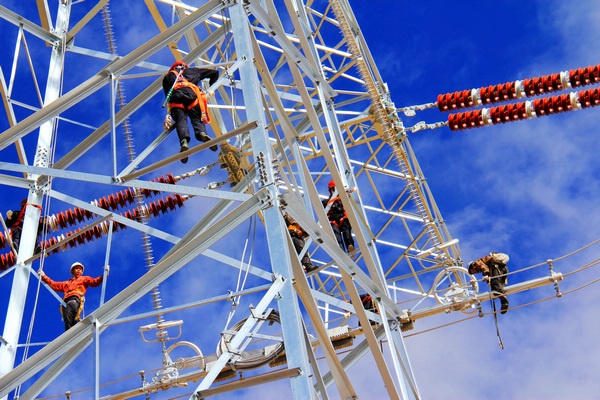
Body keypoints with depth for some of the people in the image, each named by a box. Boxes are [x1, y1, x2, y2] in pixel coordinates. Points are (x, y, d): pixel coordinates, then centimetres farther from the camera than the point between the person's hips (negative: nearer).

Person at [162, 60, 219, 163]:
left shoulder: (168, 76, 39)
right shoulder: (192, 71, 41)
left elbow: (167, 95, 31)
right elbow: (214, 73, 46)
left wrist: (169, 115, 35)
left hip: (175, 97, 0)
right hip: (191, 94, 0)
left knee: (181, 121, -14)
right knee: (197, 119, -6)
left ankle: (184, 141, -43)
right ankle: (202, 134, -40)